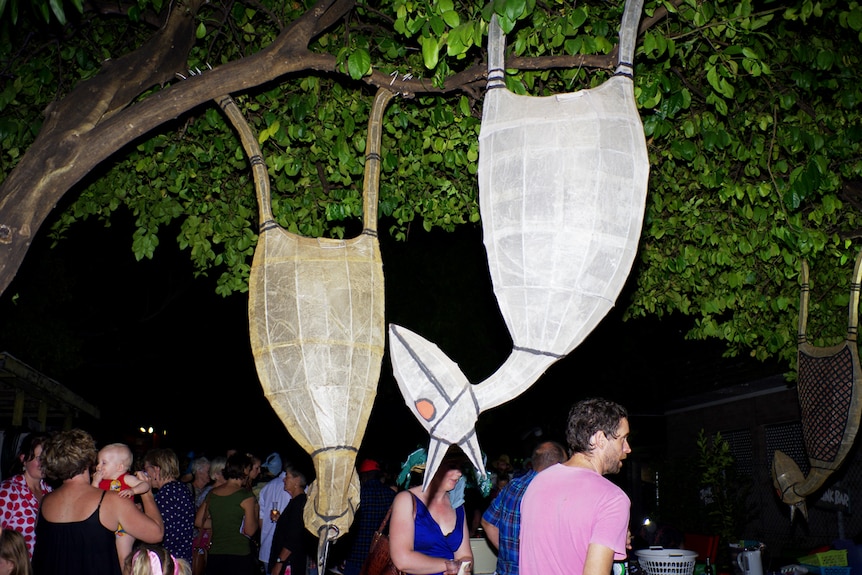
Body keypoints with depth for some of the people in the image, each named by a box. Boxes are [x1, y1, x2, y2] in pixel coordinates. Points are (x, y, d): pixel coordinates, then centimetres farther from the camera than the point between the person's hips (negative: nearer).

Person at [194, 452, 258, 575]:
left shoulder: (212, 494, 7)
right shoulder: (246, 495, -10)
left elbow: (198, 522, 14)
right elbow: (250, 531, -9)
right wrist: (255, 511, 7)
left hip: (214, 555, 5)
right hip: (239, 555, -5)